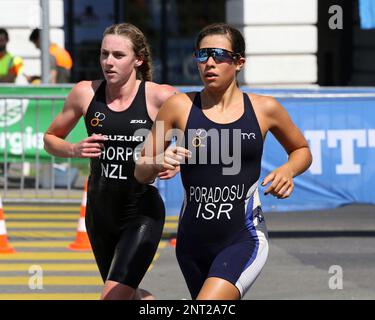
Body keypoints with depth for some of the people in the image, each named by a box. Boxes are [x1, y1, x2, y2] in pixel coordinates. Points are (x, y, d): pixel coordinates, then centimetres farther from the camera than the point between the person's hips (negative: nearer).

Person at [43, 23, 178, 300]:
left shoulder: (159, 97, -13)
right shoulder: (86, 93, -3)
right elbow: (51, 139, 11)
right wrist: (75, 150, -10)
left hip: (142, 213, -5)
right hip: (100, 212, 5)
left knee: (113, 297, -19)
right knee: (129, 295, 20)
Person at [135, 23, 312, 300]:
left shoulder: (264, 109, 0)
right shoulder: (180, 107, 0)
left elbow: (302, 150, 19)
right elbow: (140, 173, 4)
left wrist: (288, 170, -4)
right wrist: (159, 163, -19)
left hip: (243, 239, -3)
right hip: (193, 243, 3)